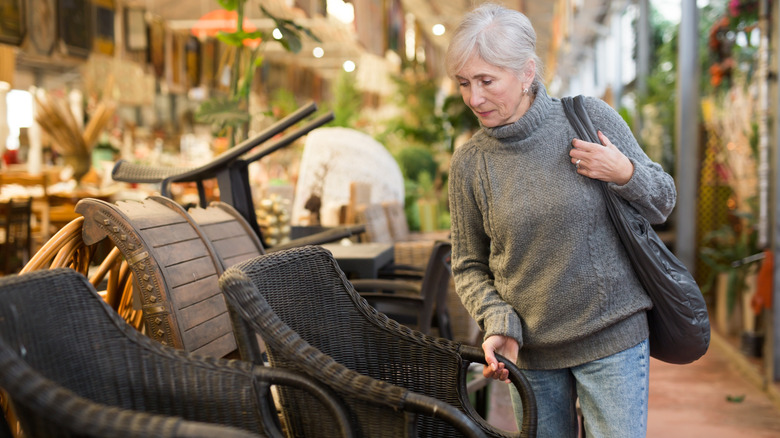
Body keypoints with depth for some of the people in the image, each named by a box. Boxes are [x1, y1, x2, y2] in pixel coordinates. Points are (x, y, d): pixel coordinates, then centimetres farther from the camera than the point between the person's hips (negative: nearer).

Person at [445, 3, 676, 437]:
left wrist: (625, 174, -18)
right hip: (530, 348, 2)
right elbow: (469, 266, 5)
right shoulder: (468, 163, -5)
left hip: (612, 336, -1)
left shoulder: (591, 118, -9)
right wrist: (498, 323, -12)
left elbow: (663, 203, 3)